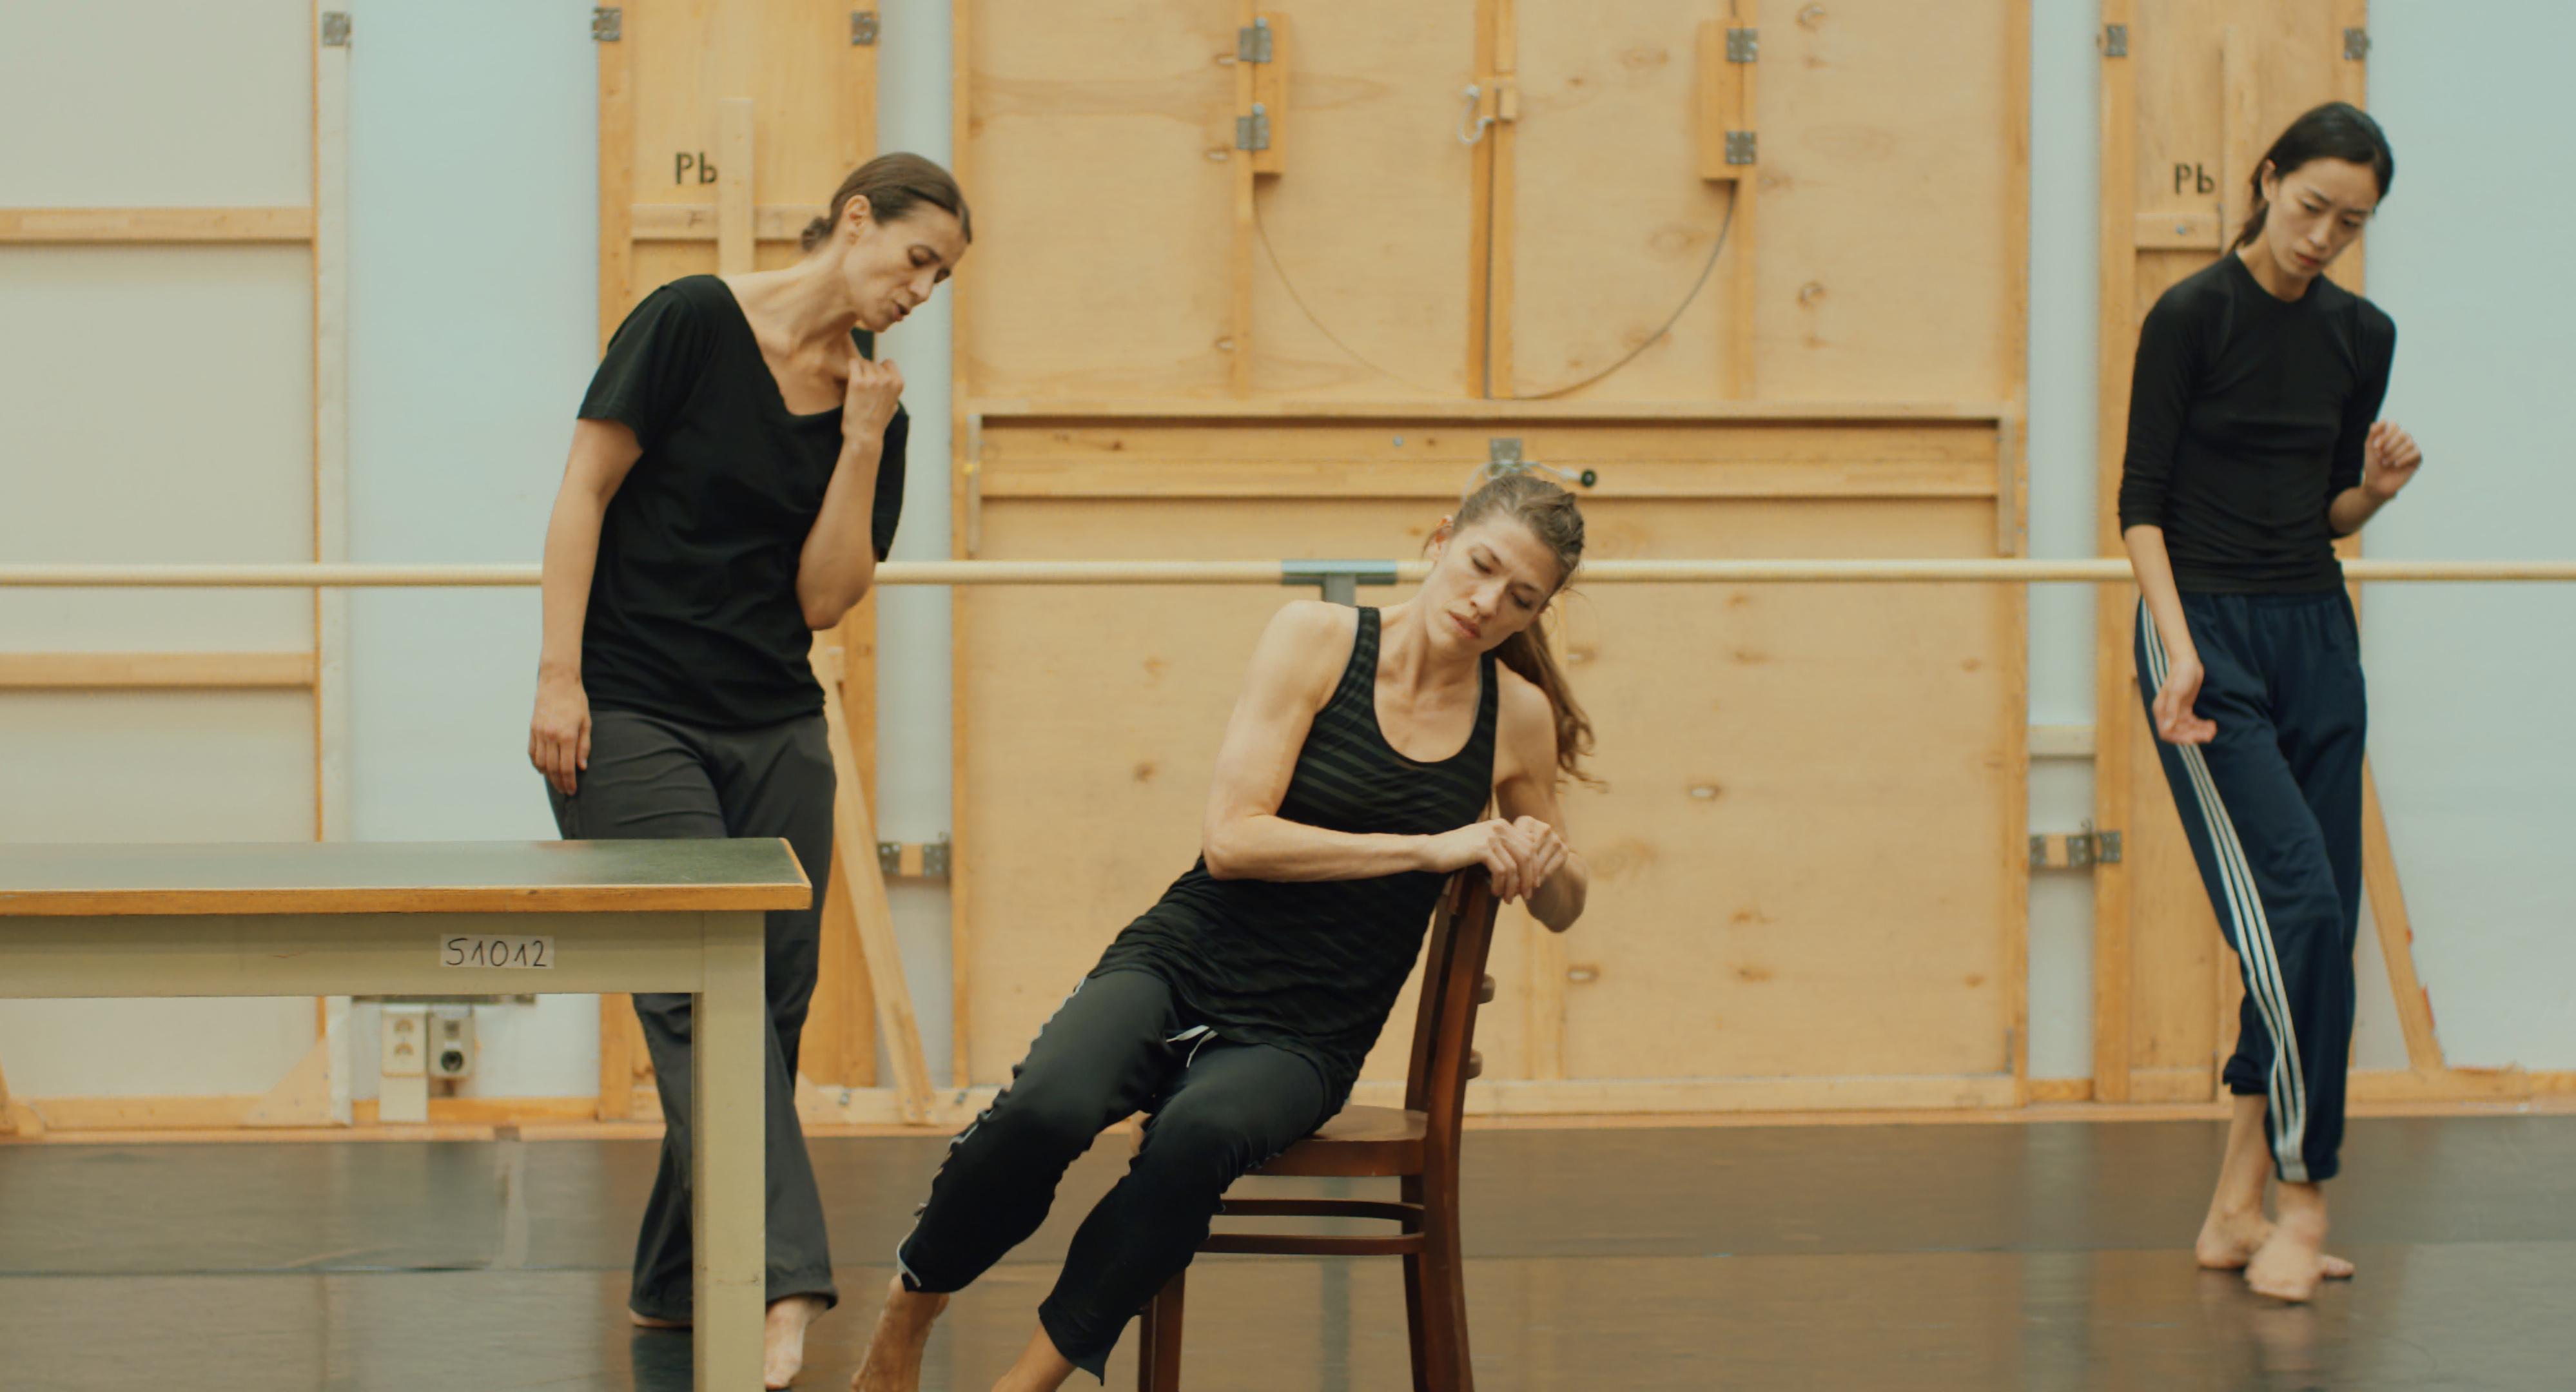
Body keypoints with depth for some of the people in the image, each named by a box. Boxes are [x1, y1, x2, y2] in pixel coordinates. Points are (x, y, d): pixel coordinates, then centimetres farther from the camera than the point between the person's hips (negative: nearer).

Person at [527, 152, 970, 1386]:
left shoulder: (876, 407, 9)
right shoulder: (694, 323, -7)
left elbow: (822, 600, 2)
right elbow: (583, 496, -8)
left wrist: (861, 444, -7)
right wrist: (559, 675, -14)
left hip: (775, 733, 6)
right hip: (631, 723, -6)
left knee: (770, 1001, 5)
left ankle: (673, 1285, 19)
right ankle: (781, 1284, -24)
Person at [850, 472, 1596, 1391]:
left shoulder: (1519, 717, 5)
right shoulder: (1317, 639, -3)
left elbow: (1562, 908, 22)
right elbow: (1233, 838, -11)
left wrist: (1545, 861, -3)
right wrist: (1426, 848, -15)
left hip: (1303, 1038, 1)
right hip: (1183, 967, -1)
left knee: (1200, 1134, -36)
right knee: (1047, 1110, -33)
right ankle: (907, 1314, -5)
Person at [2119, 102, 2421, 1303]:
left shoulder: (2362, 336, 9)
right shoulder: (2190, 316, -8)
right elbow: (2141, 501, -10)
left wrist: (2378, 488, -6)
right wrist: (2178, 646, -20)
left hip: (2317, 634, 7)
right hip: (2208, 631, -6)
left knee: (2324, 923, 4)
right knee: (2296, 902, -16)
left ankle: (2237, 1208, 12)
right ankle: (2302, 1203, -9)